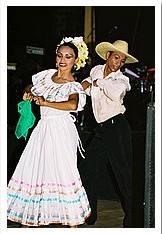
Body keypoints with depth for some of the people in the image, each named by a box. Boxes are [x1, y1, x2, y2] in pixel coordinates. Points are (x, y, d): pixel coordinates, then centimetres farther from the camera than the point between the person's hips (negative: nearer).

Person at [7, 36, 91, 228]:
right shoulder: (47, 74, 11)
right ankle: (26, 220, 14)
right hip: (43, 129, 7)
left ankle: (72, 222, -2)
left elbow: (73, 104, -29)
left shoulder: (73, 86, -8)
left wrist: (45, 102, -31)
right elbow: (30, 87, 27)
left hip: (60, 131, -6)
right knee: (32, 169, 5)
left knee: (62, 172, -10)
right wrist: (28, 93, 4)